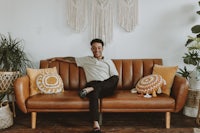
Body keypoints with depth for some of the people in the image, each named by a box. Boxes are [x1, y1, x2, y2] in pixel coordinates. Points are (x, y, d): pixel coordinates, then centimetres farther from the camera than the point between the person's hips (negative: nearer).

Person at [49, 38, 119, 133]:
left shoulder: (108, 61, 22)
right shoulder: (86, 60, 25)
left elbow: (116, 77, 13)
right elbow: (71, 59, 30)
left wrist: (112, 83, -7)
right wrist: (56, 58, 29)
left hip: (107, 88, 2)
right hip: (93, 85, -1)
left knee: (115, 78, -33)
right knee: (94, 92, -39)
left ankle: (89, 89, -36)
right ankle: (96, 125, -47)